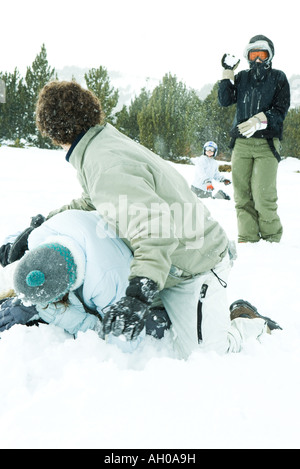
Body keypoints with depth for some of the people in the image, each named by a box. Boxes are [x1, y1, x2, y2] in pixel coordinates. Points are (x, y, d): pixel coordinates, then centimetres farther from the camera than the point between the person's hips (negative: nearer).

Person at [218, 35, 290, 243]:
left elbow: (280, 110, -1)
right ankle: (248, 238, 7)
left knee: (263, 197, -13)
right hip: (241, 143, 3)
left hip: (267, 143, -3)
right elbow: (225, 101, 7)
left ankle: (271, 238, 3)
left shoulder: (278, 78, 9)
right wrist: (228, 74, 0)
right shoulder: (242, 77, 18)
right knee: (242, 196, -1)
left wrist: (259, 120, -17)